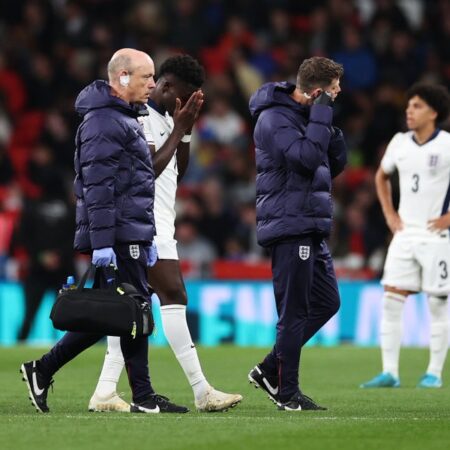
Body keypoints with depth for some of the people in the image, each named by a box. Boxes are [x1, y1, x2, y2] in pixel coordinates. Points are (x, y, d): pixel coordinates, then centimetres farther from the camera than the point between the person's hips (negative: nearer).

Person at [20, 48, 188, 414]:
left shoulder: (125, 119, 21)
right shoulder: (103, 122, -12)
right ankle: (143, 397, 0)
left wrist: (147, 238, 26)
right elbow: (97, 187, -19)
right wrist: (102, 241, -24)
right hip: (117, 238, -10)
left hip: (130, 234, 10)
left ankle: (43, 370, 13)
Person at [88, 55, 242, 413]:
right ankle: (202, 391, -14)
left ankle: (106, 393, 4)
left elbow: (178, 172, 20)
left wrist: (187, 130, 9)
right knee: (174, 297, -12)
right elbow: (149, 169, -18)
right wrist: (179, 129, -13)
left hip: (158, 220, 10)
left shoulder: (165, 117, 18)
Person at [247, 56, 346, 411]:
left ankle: (271, 370, 19)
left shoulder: (307, 115, 15)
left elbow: (335, 166, 17)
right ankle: (287, 393, 3)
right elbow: (306, 158, -27)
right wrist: (322, 116, -19)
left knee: (327, 302, 13)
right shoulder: (275, 119, -14)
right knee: (295, 312, -5)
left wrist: (333, 130, 2)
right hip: (289, 226, -10)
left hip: (311, 230, 10)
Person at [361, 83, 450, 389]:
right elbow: (382, 176, 25)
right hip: (405, 233, 5)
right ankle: (390, 373, -1)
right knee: (391, 300, -3)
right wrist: (389, 214, 14)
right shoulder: (400, 143, 6)